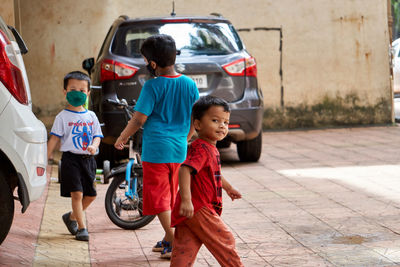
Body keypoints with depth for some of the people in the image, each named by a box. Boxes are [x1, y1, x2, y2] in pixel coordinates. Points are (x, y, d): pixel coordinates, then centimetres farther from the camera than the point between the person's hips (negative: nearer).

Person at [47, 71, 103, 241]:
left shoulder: (91, 116, 12)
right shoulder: (63, 117, 0)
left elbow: (97, 136, 10)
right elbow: (54, 139, -2)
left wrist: (94, 146, -13)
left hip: (88, 159, 5)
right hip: (71, 158, -5)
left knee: (90, 195, 7)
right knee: (77, 193, -12)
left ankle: (71, 217, 29)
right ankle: (82, 228, -5)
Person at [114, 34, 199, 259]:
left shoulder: (153, 86, -12)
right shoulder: (189, 84, 3)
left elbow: (139, 118, -11)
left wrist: (122, 138, 4)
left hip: (156, 149, -6)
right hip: (179, 149, 6)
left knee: (159, 197, 0)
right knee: (171, 196, 19)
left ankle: (174, 242, -6)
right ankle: (168, 239, 25)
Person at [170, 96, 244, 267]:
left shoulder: (211, 149, 17)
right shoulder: (201, 148, -17)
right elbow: (185, 169, -32)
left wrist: (228, 187, 50)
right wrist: (186, 199, -41)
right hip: (198, 209, -10)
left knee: (185, 250, 7)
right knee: (225, 241, 2)